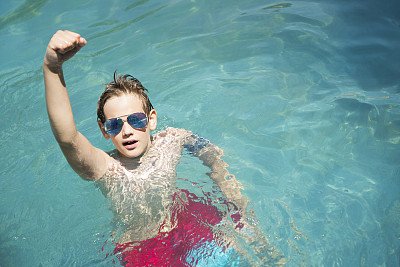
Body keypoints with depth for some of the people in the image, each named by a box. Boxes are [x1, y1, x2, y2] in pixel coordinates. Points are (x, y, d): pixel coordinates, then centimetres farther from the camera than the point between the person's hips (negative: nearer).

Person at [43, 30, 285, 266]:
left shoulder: (172, 139, -12)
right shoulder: (104, 169, -25)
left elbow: (212, 153, 8)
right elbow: (67, 137, -45)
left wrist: (230, 187, -6)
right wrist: (53, 67, -57)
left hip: (185, 214, 3)